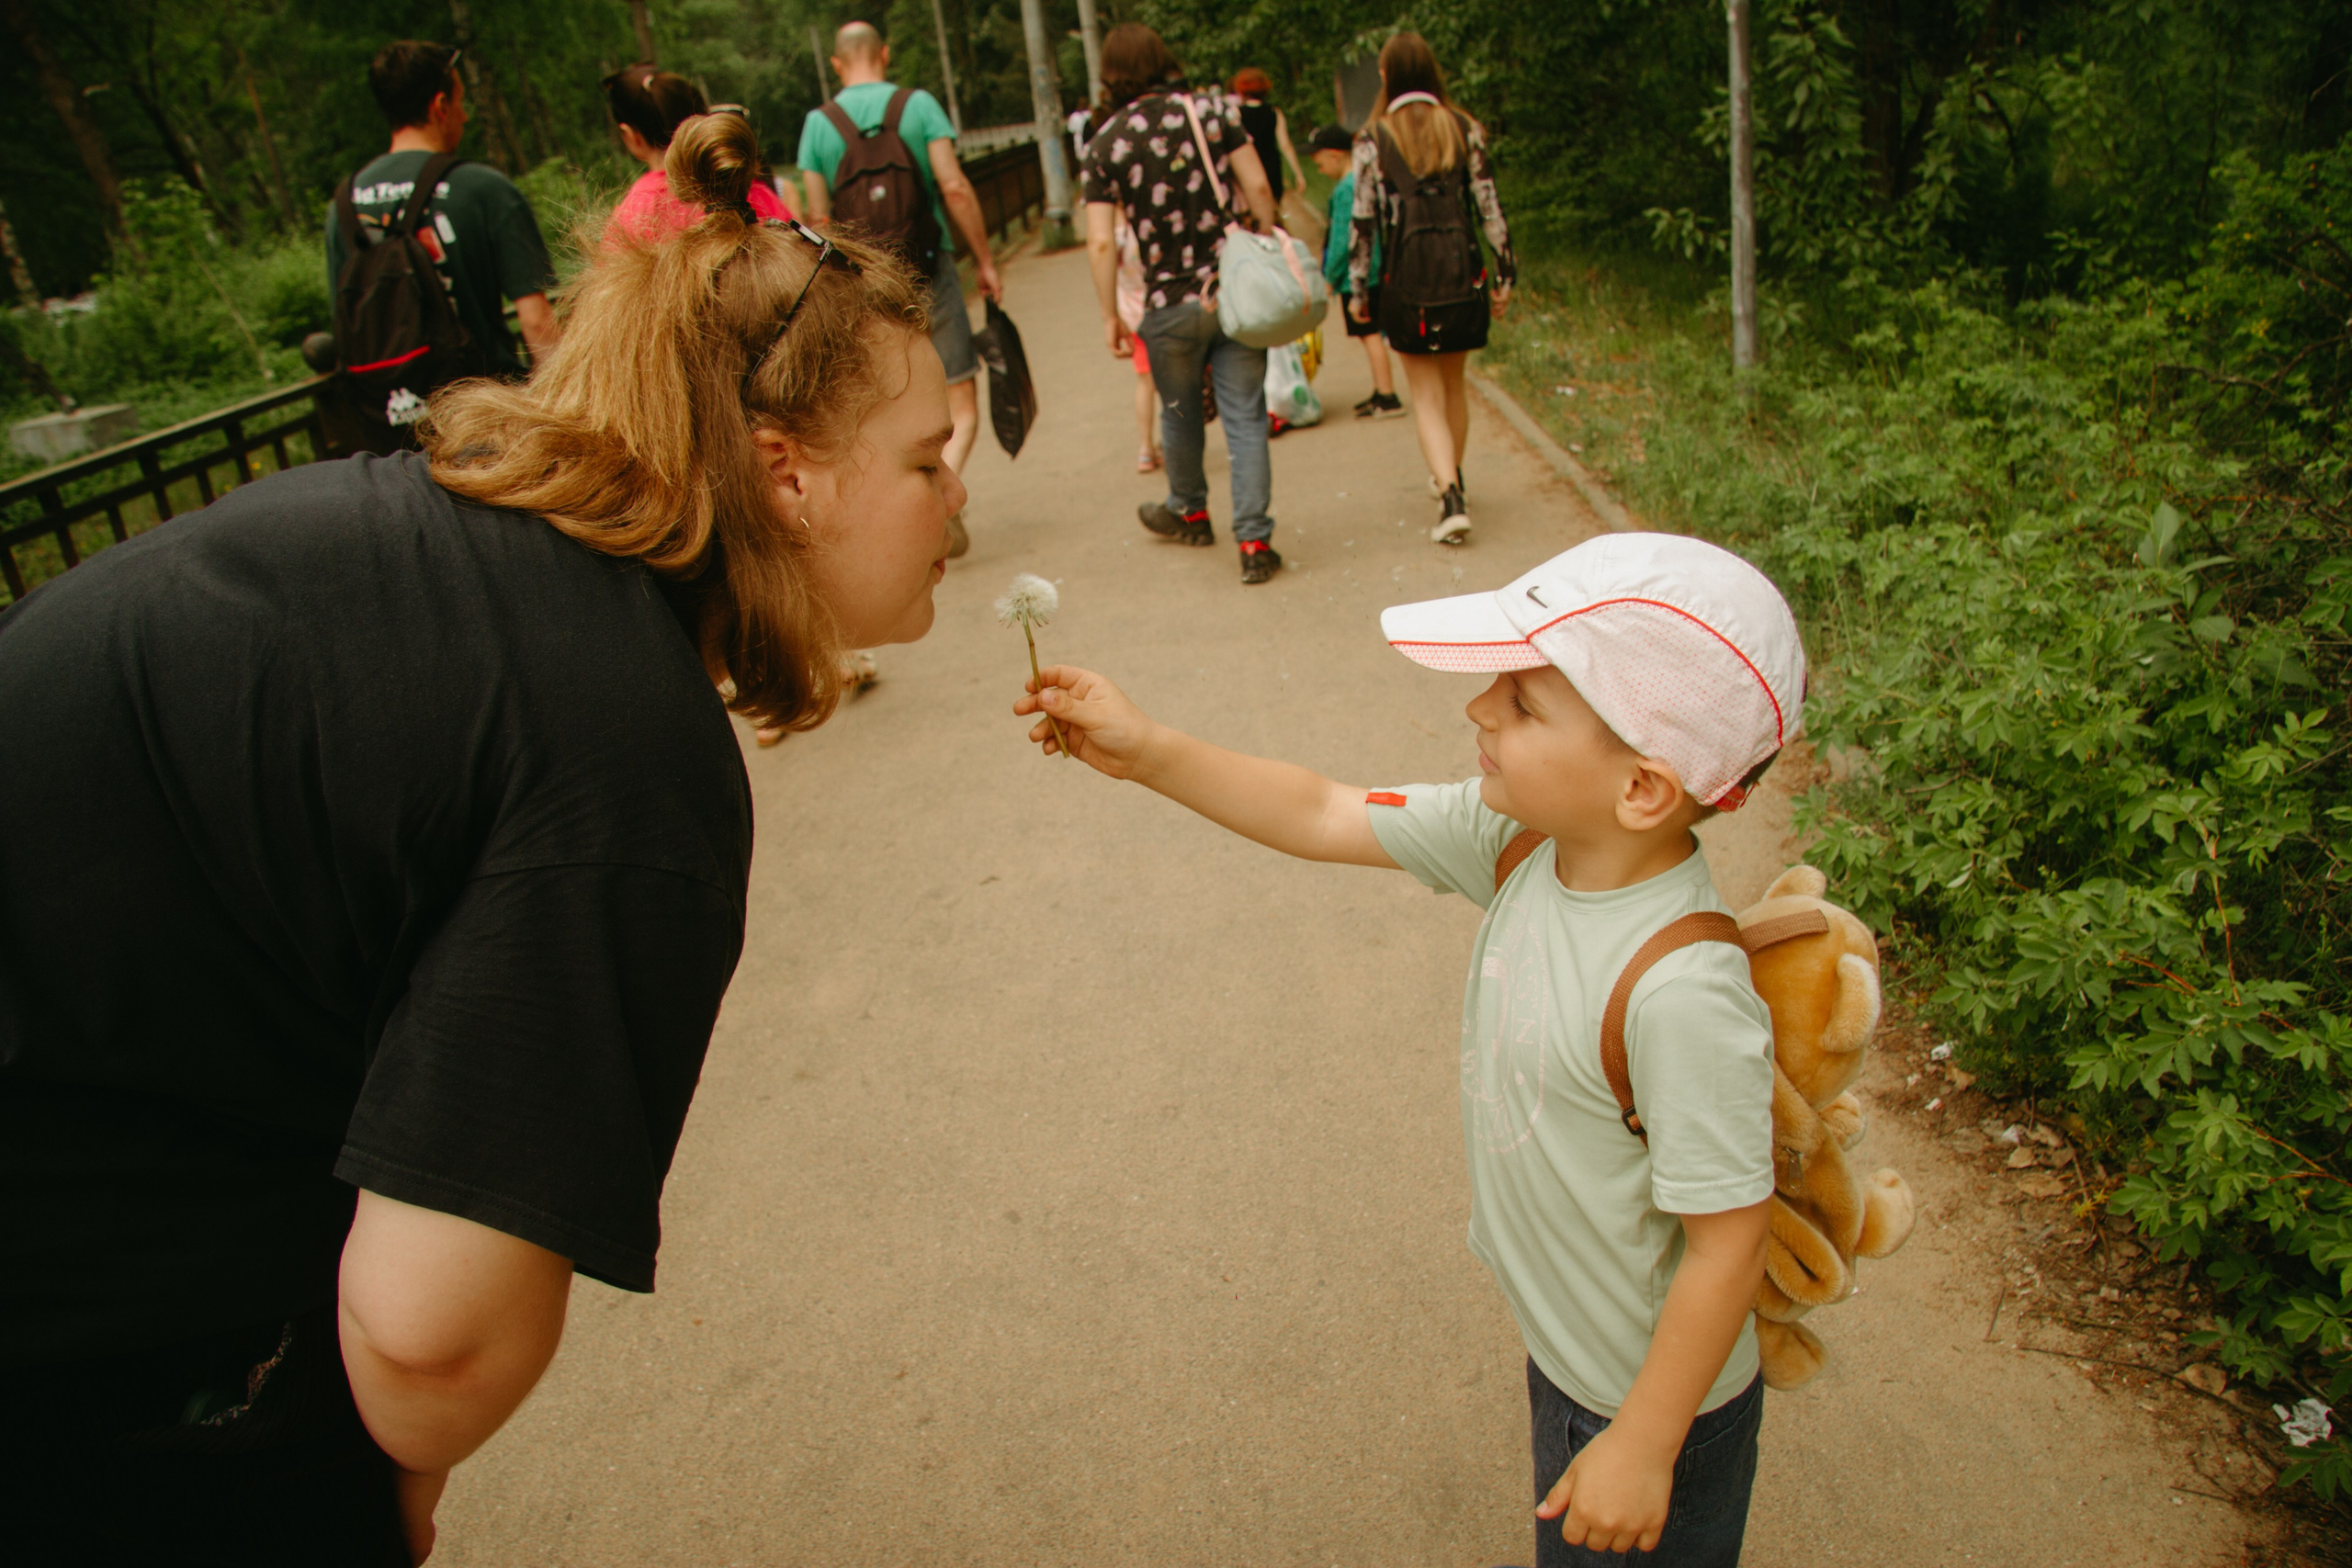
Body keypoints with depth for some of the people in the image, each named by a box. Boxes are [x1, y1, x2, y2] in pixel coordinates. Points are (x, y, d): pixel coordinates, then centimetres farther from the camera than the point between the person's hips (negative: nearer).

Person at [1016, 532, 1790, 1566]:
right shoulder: (1516, 839, -16)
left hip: (1654, 1395, -7)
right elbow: (1321, 818, -7)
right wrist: (1145, 753, -12)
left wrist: (1642, 1446, -17)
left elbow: (1727, 1243, -28)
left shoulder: (1681, 994, -37)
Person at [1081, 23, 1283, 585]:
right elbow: (1258, 189, -5)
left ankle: (1189, 513, 41)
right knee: (1244, 417, 4)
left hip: (1169, 303, 0)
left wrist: (1110, 316, 0)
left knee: (1180, 414, 20)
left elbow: (1101, 241, -7)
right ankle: (1254, 542, 0)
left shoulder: (1106, 141, -2)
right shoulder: (1211, 110, 0)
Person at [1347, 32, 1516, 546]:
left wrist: (1357, 289, 4)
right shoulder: (1466, 130, 3)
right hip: (1462, 270, 2)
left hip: (1406, 277, -2)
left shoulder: (1373, 139, -2)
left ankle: (1452, 500, -13)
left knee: (1427, 394, 3)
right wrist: (1504, 273, 9)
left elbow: (1363, 221, -3)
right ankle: (1451, 476, 37)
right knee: (1454, 382, 21)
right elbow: (1490, 207, 2)